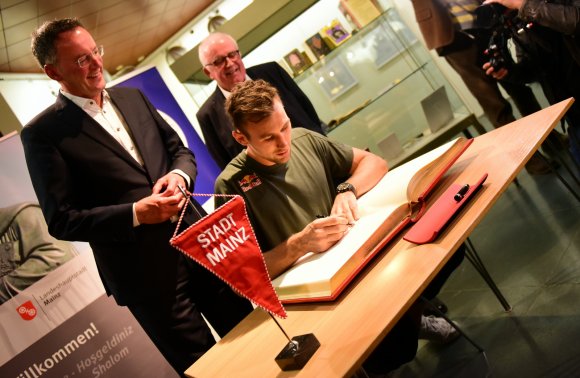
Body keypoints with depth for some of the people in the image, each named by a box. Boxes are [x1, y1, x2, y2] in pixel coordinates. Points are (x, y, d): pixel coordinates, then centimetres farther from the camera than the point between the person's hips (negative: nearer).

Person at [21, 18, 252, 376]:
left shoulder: (133, 97, 10)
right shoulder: (43, 133, -7)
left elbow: (181, 151, 15)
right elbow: (61, 220, -9)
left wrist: (179, 175, -8)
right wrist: (135, 214, -20)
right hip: (145, 275, -5)